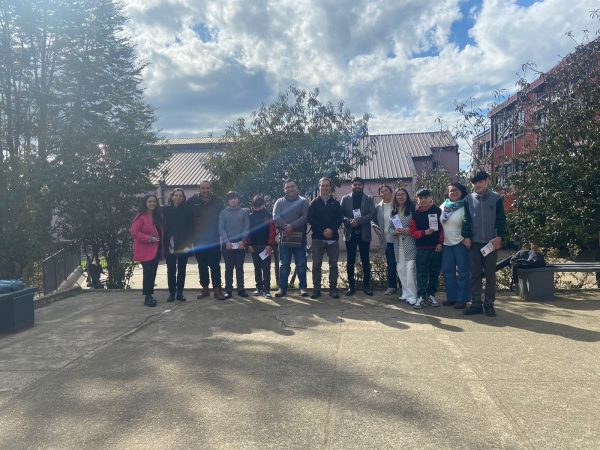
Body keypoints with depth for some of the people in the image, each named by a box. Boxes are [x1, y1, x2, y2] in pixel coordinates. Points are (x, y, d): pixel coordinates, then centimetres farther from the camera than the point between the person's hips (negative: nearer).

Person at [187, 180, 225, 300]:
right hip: (199, 241, 1)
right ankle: (205, 288, 22)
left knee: (215, 265, -2)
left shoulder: (218, 202, 0)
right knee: (202, 266, 11)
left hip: (214, 241, -1)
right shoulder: (192, 201, -1)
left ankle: (217, 289, 2)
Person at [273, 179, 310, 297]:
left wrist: (292, 226, -20)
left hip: (299, 238, -1)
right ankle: (282, 288, 13)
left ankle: (303, 287, 12)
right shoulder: (279, 202, 11)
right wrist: (285, 226, -20)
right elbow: (275, 217, -3)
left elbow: (304, 217, -7)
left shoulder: (303, 201, 6)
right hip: (284, 237, 1)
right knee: (284, 265, 6)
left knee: (301, 264, 4)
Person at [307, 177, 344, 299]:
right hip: (318, 237, -1)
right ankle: (316, 289, 8)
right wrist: (323, 230, -12)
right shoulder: (314, 203, 7)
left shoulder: (335, 203, 10)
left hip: (333, 237, 1)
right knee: (316, 264, 1)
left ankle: (333, 288, 10)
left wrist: (331, 229, -14)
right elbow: (310, 219, -2)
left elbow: (340, 218, 3)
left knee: (333, 264, 3)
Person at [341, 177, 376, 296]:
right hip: (350, 233, 1)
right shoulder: (345, 198, 7)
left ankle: (367, 285, 13)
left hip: (364, 233, -1)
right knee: (350, 261, 4)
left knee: (365, 261, 4)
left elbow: (372, 214, -7)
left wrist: (358, 220, -19)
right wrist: (349, 221, -19)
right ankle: (351, 285, 12)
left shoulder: (369, 199, 5)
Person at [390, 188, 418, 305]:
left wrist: (408, 230, -17)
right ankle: (406, 293, 21)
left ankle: (412, 296, -6)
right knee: (400, 269, 8)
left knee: (410, 269, -12)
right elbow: (390, 227, 14)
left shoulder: (412, 209, -1)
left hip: (410, 243, -5)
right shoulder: (393, 211, 15)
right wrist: (395, 232, -7)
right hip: (398, 244, 6)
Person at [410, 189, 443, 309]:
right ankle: (421, 296, 3)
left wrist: (440, 242, -5)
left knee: (434, 272, 7)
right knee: (421, 272, -1)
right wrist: (424, 232, -13)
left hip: (436, 247, 0)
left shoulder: (437, 211, 2)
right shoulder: (416, 214, 5)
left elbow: (443, 227, 2)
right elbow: (413, 232, 4)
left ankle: (431, 295, 19)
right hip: (422, 248, 0)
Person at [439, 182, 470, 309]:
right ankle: (451, 297, 19)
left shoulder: (465, 207, -7)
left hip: (461, 243, -6)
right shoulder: (444, 206, 10)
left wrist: (466, 238, -17)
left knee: (463, 271, 1)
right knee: (447, 271, 9)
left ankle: (462, 299, 8)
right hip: (447, 243, 6)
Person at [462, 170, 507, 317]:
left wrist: (499, 236, -8)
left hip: (491, 242, -2)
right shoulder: (468, 199, 6)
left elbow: (501, 219, 0)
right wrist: (466, 236, -2)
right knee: (475, 274, 4)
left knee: (490, 274, 5)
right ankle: (476, 303, 10)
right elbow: (467, 220, 6)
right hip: (474, 242, 2)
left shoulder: (496, 198, 2)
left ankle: (489, 304, 12)